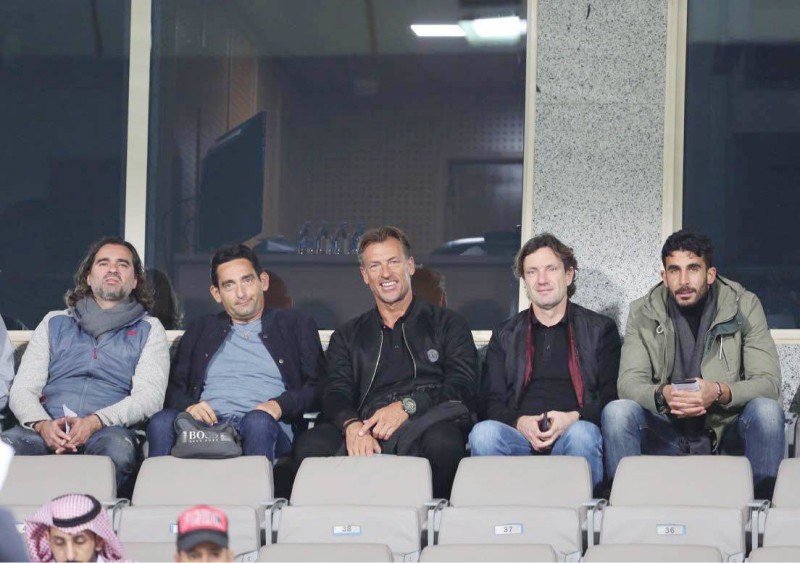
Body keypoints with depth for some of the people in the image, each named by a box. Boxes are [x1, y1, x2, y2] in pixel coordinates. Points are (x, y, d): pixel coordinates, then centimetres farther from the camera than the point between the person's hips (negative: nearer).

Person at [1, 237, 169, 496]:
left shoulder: (148, 329, 20)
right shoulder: (55, 323, 26)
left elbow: (150, 396, 4)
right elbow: (22, 390, 16)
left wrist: (95, 422, -15)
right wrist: (42, 424, -9)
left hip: (110, 429, -1)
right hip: (48, 430, 1)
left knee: (118, 449, -39)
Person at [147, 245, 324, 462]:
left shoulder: (296, 324, 21)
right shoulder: (200, 330, 29)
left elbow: (318, 386, 12)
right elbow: (174, 388, 20)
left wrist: (280, 405, -8)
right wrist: (188, 406, -4)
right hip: (207, 423, 2)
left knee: (258, 421, -40)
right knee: (162, 422, -33)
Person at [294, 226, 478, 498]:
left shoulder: (448, 325, 20)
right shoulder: (347, 337, 27)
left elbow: (463, 387, 5)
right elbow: (336, 394, 11)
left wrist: (408, 406, -14)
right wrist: (351, 425, -16)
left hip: (428, 424, -1)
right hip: (366, 430, 1)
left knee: (442, 442, -40)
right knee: (311, 445, -31)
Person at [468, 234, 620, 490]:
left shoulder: (600, 329, 18)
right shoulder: (505, 334, 24)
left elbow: (613, 397, 8)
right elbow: (489, 401, 14)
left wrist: (574, 418, -13)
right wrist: (519, 422, -9)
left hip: (574, 431, -1)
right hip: (519, 436, 1)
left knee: (582, 434, -37)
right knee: (483, 433, -32)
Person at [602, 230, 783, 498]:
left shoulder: (744, 306, -1)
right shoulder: (644, 312, 2)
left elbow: (769, 382, -9)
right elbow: (629, 382, -6)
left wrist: (720, 393, -29)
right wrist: (661, 395, -30)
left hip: (727, 433, 0)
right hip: (667, 434, 0)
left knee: (767, 411, -30)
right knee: (617, 412, -26)